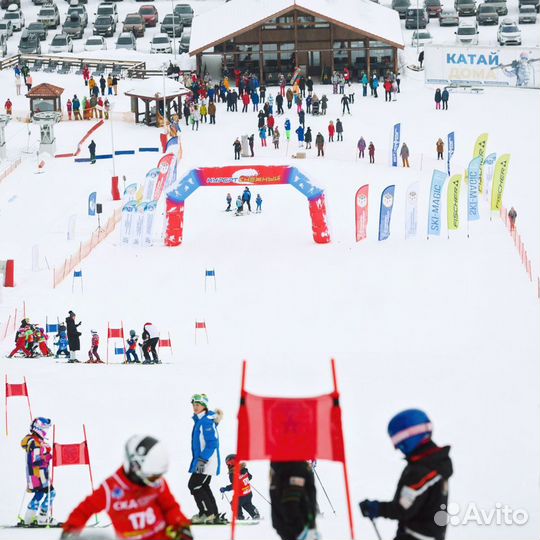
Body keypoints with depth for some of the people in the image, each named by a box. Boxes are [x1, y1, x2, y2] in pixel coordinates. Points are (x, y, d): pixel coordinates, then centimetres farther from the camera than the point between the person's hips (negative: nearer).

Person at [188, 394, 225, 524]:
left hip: (206, 461, -10)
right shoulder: (199, 420, 14)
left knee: (194, 486, -8)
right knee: (203, 487, 13)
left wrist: (203, 459, -26)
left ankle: (207, 514, -4)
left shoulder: (207, 421, -16)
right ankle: (215, 516, 18)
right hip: (201, 461, 10)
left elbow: (212, 443, -23)